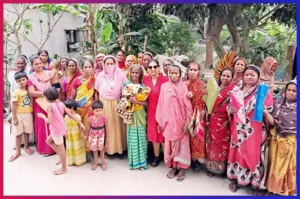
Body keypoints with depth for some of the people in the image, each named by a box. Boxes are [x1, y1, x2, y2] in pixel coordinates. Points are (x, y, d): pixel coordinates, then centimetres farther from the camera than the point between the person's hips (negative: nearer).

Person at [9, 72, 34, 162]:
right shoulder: (16, 92, -13)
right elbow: (14, 106, -13)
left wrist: (32, 113, 4)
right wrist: (14, 118, -13)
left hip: (28, 114, 4)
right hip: (19, 115, -4)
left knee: (27, 132, 14)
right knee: (18, 133, 5)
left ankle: (26, 147, 32)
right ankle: (18, 151, 18)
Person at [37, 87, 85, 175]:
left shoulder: (50, 106, -19)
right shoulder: (61, 104, 1)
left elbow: (49, 121, -25)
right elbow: (71, 115, -1)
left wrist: (42, 116, -6)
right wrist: (80, 123, 1)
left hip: (57, 130, -8)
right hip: (61, 128, 8)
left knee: (61, 148, 5)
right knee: (48, 141, 27)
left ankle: (64, 169, 21)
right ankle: (61, 156, 28)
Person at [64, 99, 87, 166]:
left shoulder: (77, 116, -18)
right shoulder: (66, 116, -4)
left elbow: (80, 126, -13)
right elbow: (65, 126, 3)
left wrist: (82, 133, -12)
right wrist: (65, 133, 0)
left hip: (77, 135, -4)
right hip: (69, 135, 4)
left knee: (77, 147, 10)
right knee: (70, 148, 14)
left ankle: (78, 161, 23)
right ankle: (71, 161, 29)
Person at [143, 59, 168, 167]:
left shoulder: (165, 80, -11)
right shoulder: (145, 79, 1)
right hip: (151, 111, 4)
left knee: (164, 133, 6)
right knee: (153, 133, 15)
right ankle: (156, 156, 32)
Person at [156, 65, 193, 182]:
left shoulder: (183, 87, -3)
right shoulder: (164, 87, 2)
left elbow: (188, 106, -5)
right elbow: (161, 105, 4)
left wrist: (187, 122, -9)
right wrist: (160, 121, 3)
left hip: (181, 120, -2)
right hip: (169, 120, 2)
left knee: (181, 143, 4)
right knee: (170, 144, 9)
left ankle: (182, 168, 17)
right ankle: (173, 166, 23)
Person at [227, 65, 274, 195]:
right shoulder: (237, 89, 9)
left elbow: (269, 110, -5)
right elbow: (230, 105, 15)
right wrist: (230, 110, -7)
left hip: (254, 129, -3)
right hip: (239, 128, 4)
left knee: (253, 154, 3)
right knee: (237, 152, 11)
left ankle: (254, 182, 18)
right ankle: (236, 178, 27)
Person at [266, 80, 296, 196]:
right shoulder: (278, 103, 0)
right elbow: (273, 122, -6)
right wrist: (266, 113, -22)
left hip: (293, 141, 0)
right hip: (278, 140, 0)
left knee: (291, 167, 9)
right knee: (276, 166, 7)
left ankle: (289, 190, 26)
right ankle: (275, 187, 24)